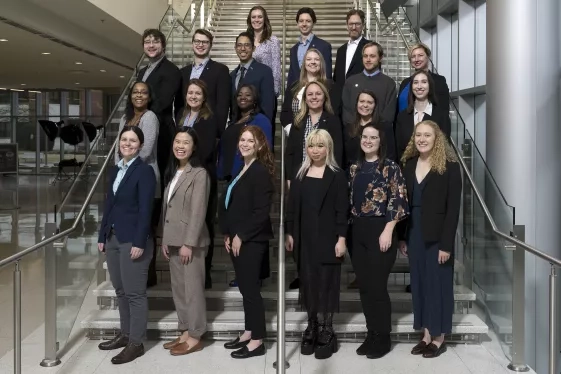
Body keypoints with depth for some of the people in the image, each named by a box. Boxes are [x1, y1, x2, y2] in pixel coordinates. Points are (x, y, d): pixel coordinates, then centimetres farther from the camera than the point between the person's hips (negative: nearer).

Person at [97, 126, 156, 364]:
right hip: (113, 238, 8)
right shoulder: (115, 170, 14)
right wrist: (102, 236, 12)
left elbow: (145, 210, -14)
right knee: (120, 291, 15)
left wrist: (139, 242, -19)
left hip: (133, 239, -8)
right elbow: (109, 205, 15)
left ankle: (136, 343, 7)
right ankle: (125, 334, 27)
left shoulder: (145, 171, -9)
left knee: (135, 293, -1)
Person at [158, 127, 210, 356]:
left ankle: (195, 337, 11)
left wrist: (188, 243, -18)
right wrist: (164, 239, 10)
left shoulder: (199, 174, -12)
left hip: (190, 240, -8)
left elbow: (198, 212, -16)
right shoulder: (172, 172, 13)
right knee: (178, 289, 13)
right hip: (173, 239, 8)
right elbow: (166, 207, 13)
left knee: (192, 289, 0)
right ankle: (185, 332, 24)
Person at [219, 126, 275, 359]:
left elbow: (262, 212, -18)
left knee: (251, 288, -4)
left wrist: (241, 236, -15)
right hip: (237, 238, 9)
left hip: (252, 240, -9)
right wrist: (227, 234, 8)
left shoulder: (261, 171, -12)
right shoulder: (241, 171, 15)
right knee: (245, 288, 13)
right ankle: (248, 333, 24)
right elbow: (229, 204, 18)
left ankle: (258, 341, 5)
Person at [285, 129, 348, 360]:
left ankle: (326, 334, 11)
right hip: (304, 238, 4)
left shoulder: (337, 176, -2)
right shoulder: (300, 175, 9)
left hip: (327, 239, -4)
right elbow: (292, 207, 10)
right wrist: (289, 233, 5)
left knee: (326, 284, 2)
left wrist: (341, 238, -12)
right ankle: (312, 329, 21)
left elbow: (342, 210, -7)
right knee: (308, 283, 9)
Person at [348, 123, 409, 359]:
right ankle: (371, 334, 21)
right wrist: (348, 230, 11)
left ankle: (383, 338, 11)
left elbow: (398, 201, -11)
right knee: (364, 286, 9)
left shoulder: (390, 167, -6)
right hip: (358, 232, 6)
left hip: (380, 231, -6)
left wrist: (388, 231, -17)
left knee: (377, 286, -3)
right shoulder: (355, 168, 11)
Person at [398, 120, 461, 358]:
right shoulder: (408, 165, 8)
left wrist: (446, 243, -16)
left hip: (437, 235, -5)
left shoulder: (449, 167, -8)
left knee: (438, 284, 4)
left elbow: (453, 208, -12)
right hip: (414, 234, 5)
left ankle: (439, 338, 16)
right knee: (419, 283, 10)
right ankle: (426, 335, 21)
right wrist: (402, 237, 5)